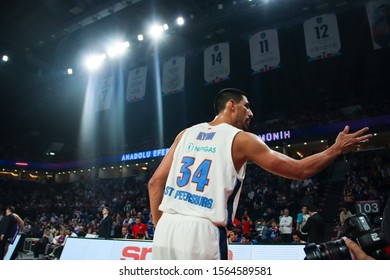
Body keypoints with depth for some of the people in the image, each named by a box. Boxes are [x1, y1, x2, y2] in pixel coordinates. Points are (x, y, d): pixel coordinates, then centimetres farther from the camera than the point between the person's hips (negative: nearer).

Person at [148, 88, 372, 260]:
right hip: (201, 232, -5)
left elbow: (155, 182, 9)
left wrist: (161, 226, 17)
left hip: (167, 228, 6)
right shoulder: (241, 139, 0)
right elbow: (300, 170, 3)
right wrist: (337, 149, 18)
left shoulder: (186, 134, 13)